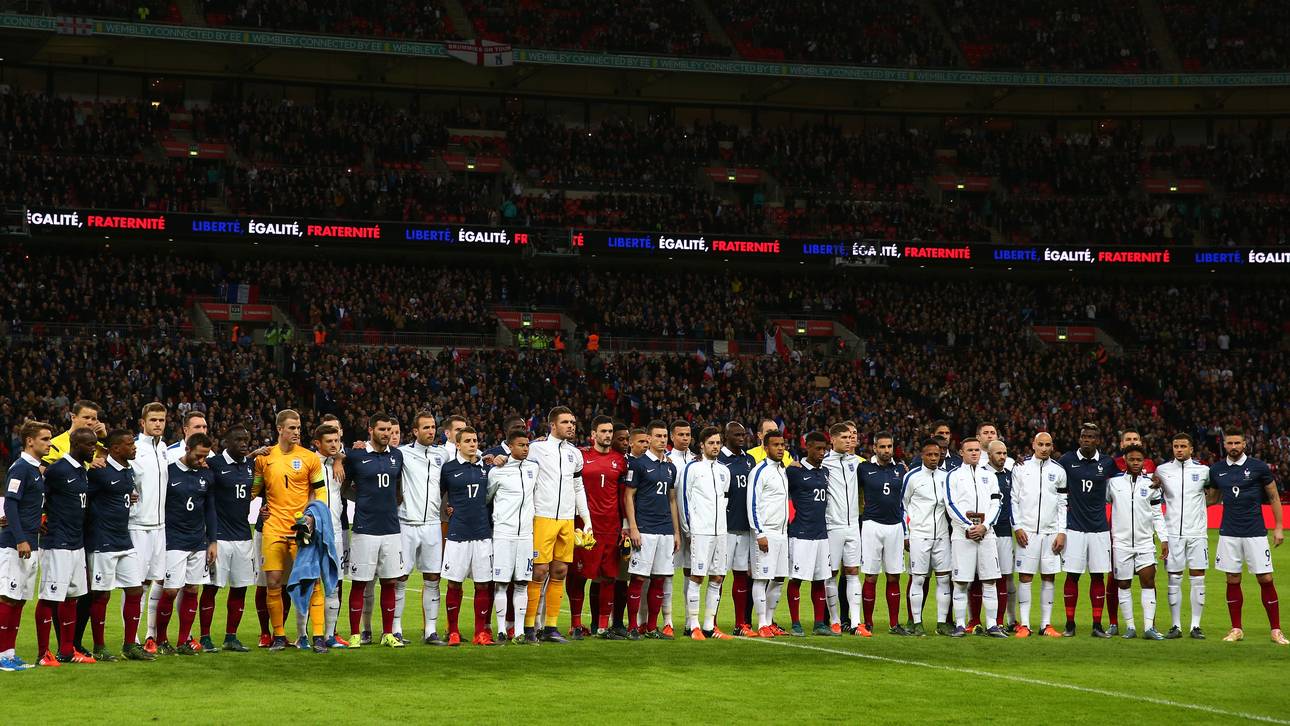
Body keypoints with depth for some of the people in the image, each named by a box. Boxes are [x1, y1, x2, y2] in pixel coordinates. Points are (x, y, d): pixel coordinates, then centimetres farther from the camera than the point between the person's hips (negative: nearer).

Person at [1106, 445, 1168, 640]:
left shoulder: (1150, 484, 5)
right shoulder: (1114, 482, 2)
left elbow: (1157, 515, 9)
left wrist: (1164, 539, 2)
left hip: (1145, 542, 0)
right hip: (1121, 541, 0)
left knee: (1148, 582, -7)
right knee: (1123, 585, 3)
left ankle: (1149, 627, -7)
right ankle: (1129, 627, 10)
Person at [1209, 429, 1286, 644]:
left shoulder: (1258, 467, -2)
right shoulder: (1216, 470, 6)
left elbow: (1274, 498, 5)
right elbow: (1213, 498, 21)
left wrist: (1278, 527, 1)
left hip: (1255, 533, -2)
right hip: (1229, 534, 3)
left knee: (1265, 579, -3)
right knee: (1232, 580, 4)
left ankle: (1276, 630, 4)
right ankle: (1236, 629, 14)